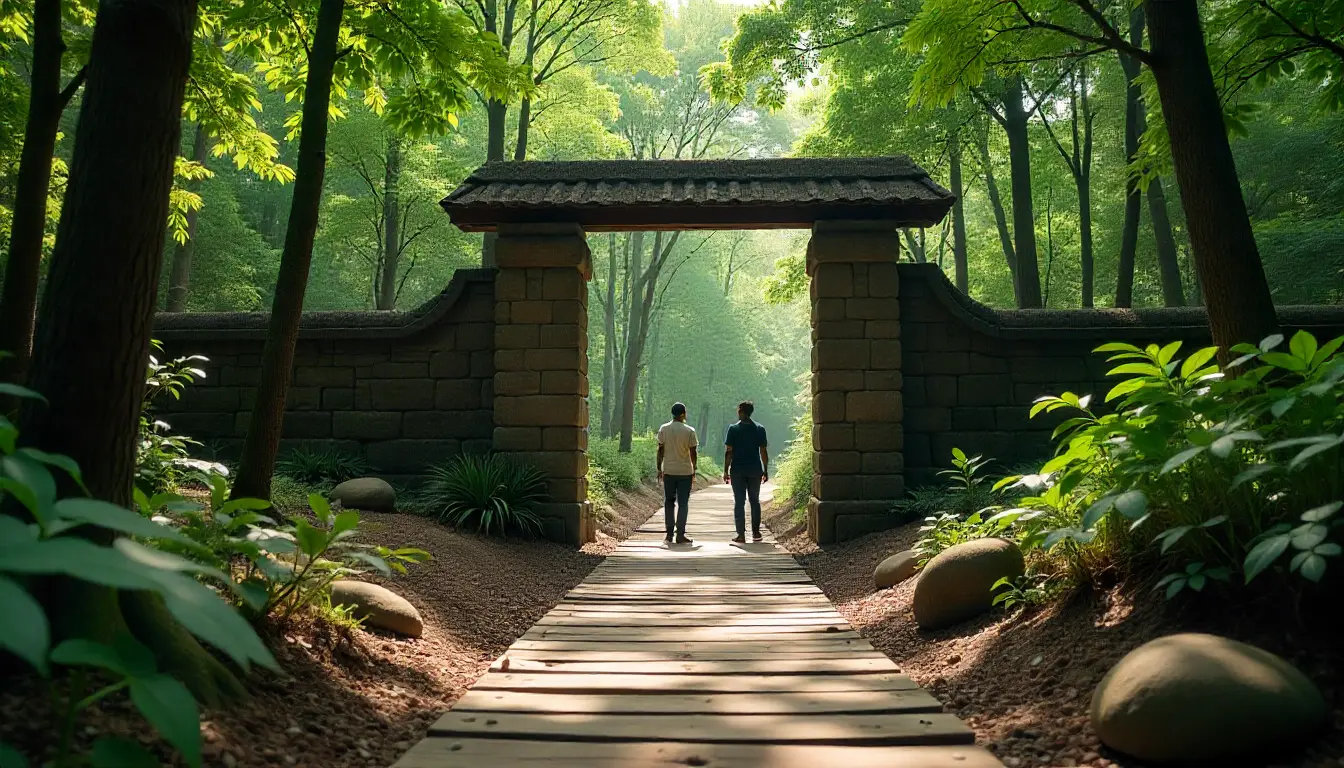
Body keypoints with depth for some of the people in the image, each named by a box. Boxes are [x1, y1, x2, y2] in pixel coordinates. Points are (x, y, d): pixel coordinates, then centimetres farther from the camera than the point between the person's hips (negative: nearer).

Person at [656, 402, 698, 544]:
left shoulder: (663, 429, -1)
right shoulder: (689, 431, -8)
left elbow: (660, 451, 1)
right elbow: (693, 453, -5)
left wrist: (659, 469, 9)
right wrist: (694, 469, 8)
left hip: (668, 471, 2)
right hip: (685, 471, -2)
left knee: (668, 502, 11)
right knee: (683, 503, 3)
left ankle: (669, 534, 11)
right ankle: (680, 535, 2)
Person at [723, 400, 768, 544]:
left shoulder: (733, 429, -5)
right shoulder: (760, 429, 1)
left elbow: (729, 452, -6)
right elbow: (763, 452, 1)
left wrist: (726, 470, -1)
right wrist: (765, 470, 9)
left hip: (737, 471, -2)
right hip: (755, 470, 2)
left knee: (739, 502, 2)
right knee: (755, 501, 14)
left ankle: (741, 535, 0)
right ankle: (756, 532, 15)